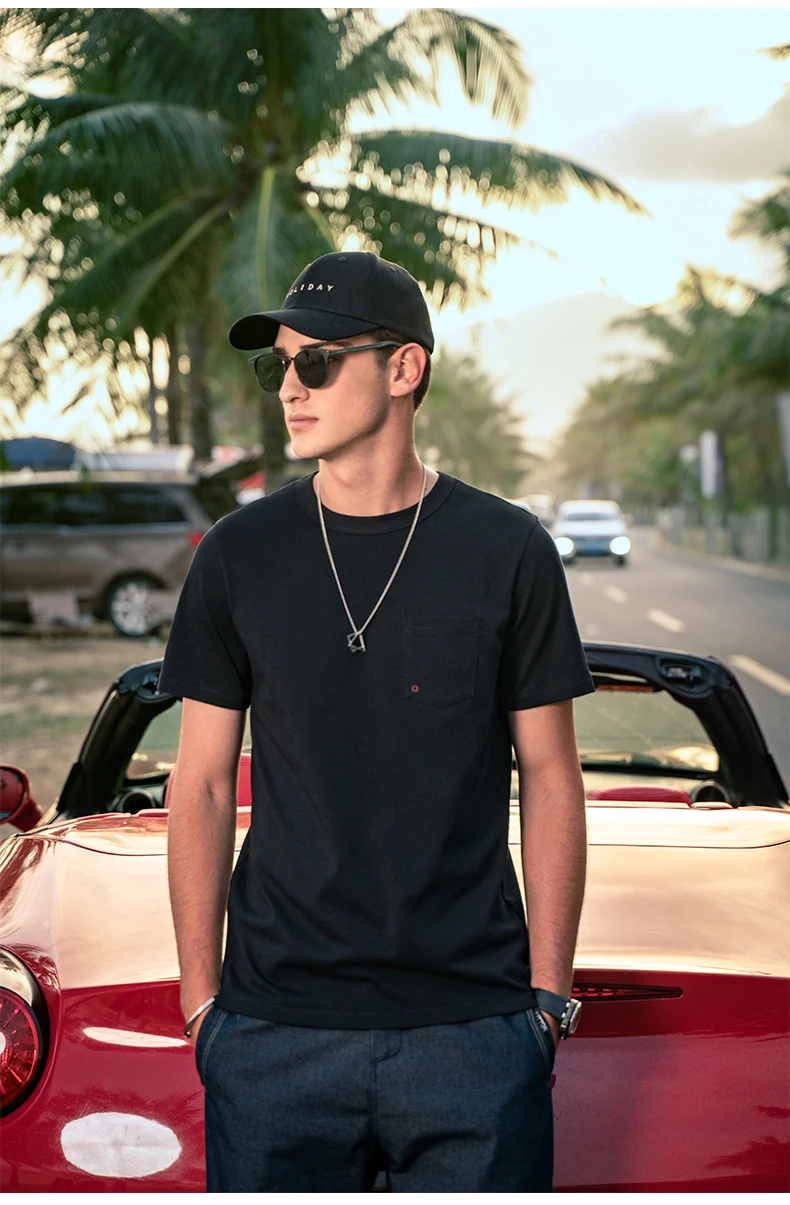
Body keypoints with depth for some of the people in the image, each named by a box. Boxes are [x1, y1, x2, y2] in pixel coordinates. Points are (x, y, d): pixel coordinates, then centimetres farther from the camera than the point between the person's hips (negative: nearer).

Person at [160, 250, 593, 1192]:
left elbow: (549, 779, 4)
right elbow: (203, 784, 6)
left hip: (472, 1021, -1)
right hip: (275, 1029, 1)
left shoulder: (507, 551, 0)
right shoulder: (239, 554, 4)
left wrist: (549, 995, 0)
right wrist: (200, 994, 3)